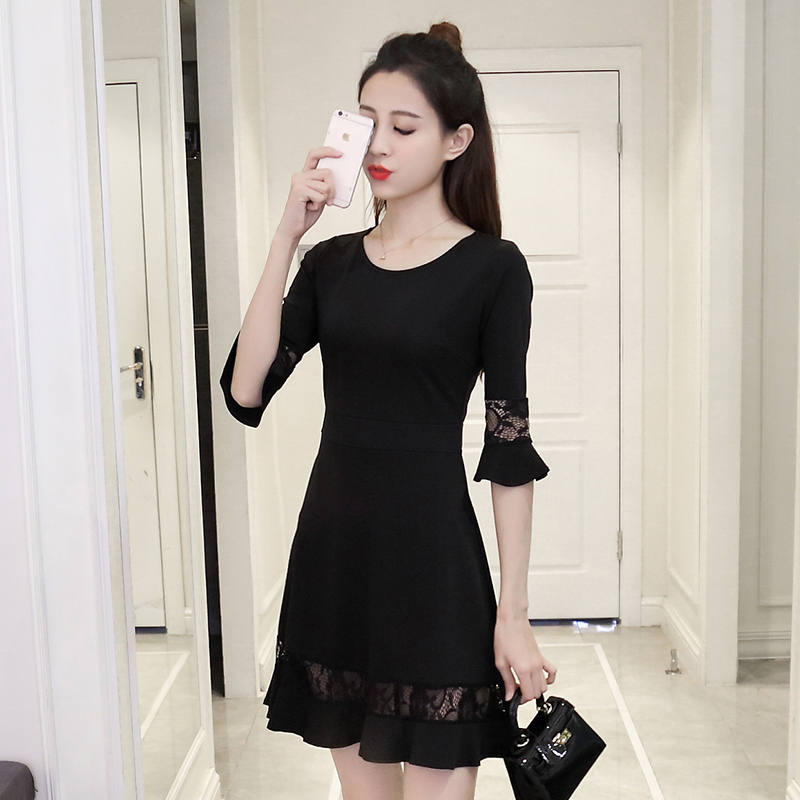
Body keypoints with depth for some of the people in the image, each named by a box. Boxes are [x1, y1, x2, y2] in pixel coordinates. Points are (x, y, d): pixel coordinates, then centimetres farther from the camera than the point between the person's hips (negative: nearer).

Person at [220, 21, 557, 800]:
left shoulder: (492, 268, -5)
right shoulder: (330, 262, 7)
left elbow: (510, 448, -7)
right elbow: (246, 391, -5)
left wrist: (513, 612, -8)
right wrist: (285, 239, -9)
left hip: (432, 548, -4)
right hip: (331, 545, 5)